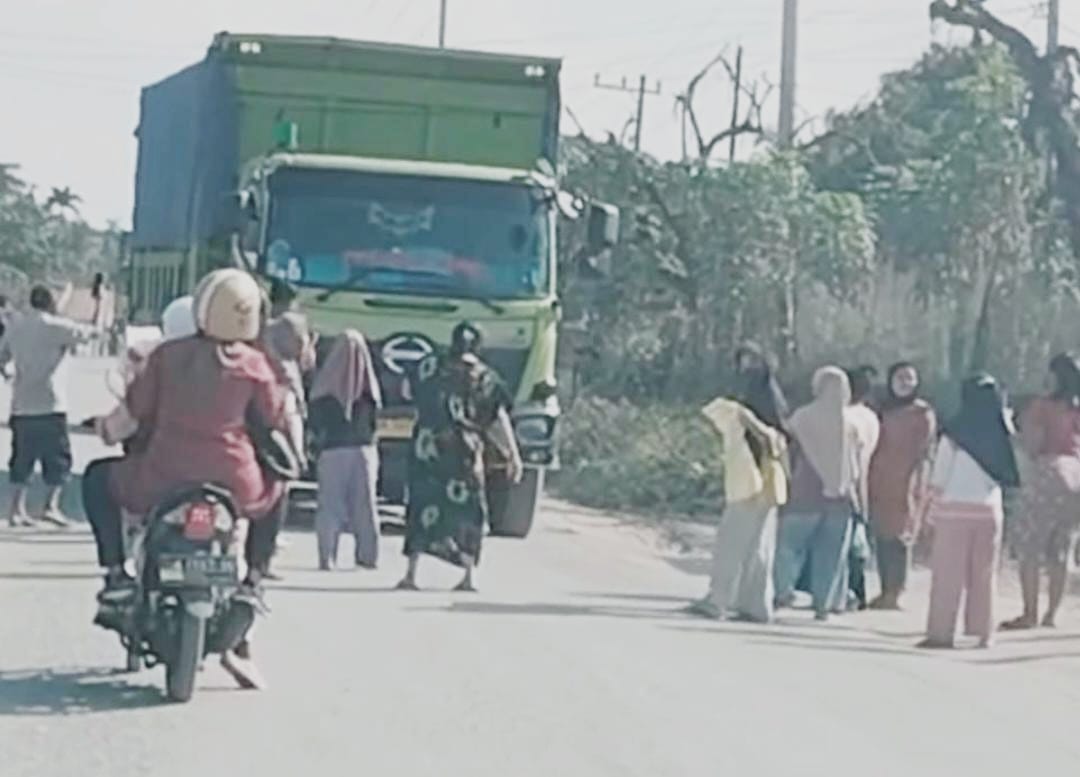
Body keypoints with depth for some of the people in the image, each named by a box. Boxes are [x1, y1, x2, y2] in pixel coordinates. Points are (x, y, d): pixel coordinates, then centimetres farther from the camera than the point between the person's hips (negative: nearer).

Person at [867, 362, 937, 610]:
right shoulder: (884, 410, 16)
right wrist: (868, 481, 10)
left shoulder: (923, 414, 1)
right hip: (880, 482, 5)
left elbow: (923, 453, -3)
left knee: (899, 537, -9)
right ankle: (885, 593, 6)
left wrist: (917, 485, -11)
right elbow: (875, 447, 16)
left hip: (905, 484, -5)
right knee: (881, 537, 2)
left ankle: (894, 595, -11)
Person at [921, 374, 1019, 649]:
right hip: (989, 509, 3)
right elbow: (1010, 475, -1)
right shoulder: (1001, 434, 1)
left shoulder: (955, 433, -7)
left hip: (955, 507, -3)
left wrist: (932, 510, 0)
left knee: (948, 574, 2)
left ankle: (941, 632, -1)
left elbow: (940, 476, -5)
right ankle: (983, 633, 8)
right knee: (984, 574, 9)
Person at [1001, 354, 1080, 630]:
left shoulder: (1042, 406, -6)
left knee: (1030, 549, 0)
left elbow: (1031, 445, -9)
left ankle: (1030, 614, -5)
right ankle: (1052, 614, 10)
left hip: (1048, 475, -5)